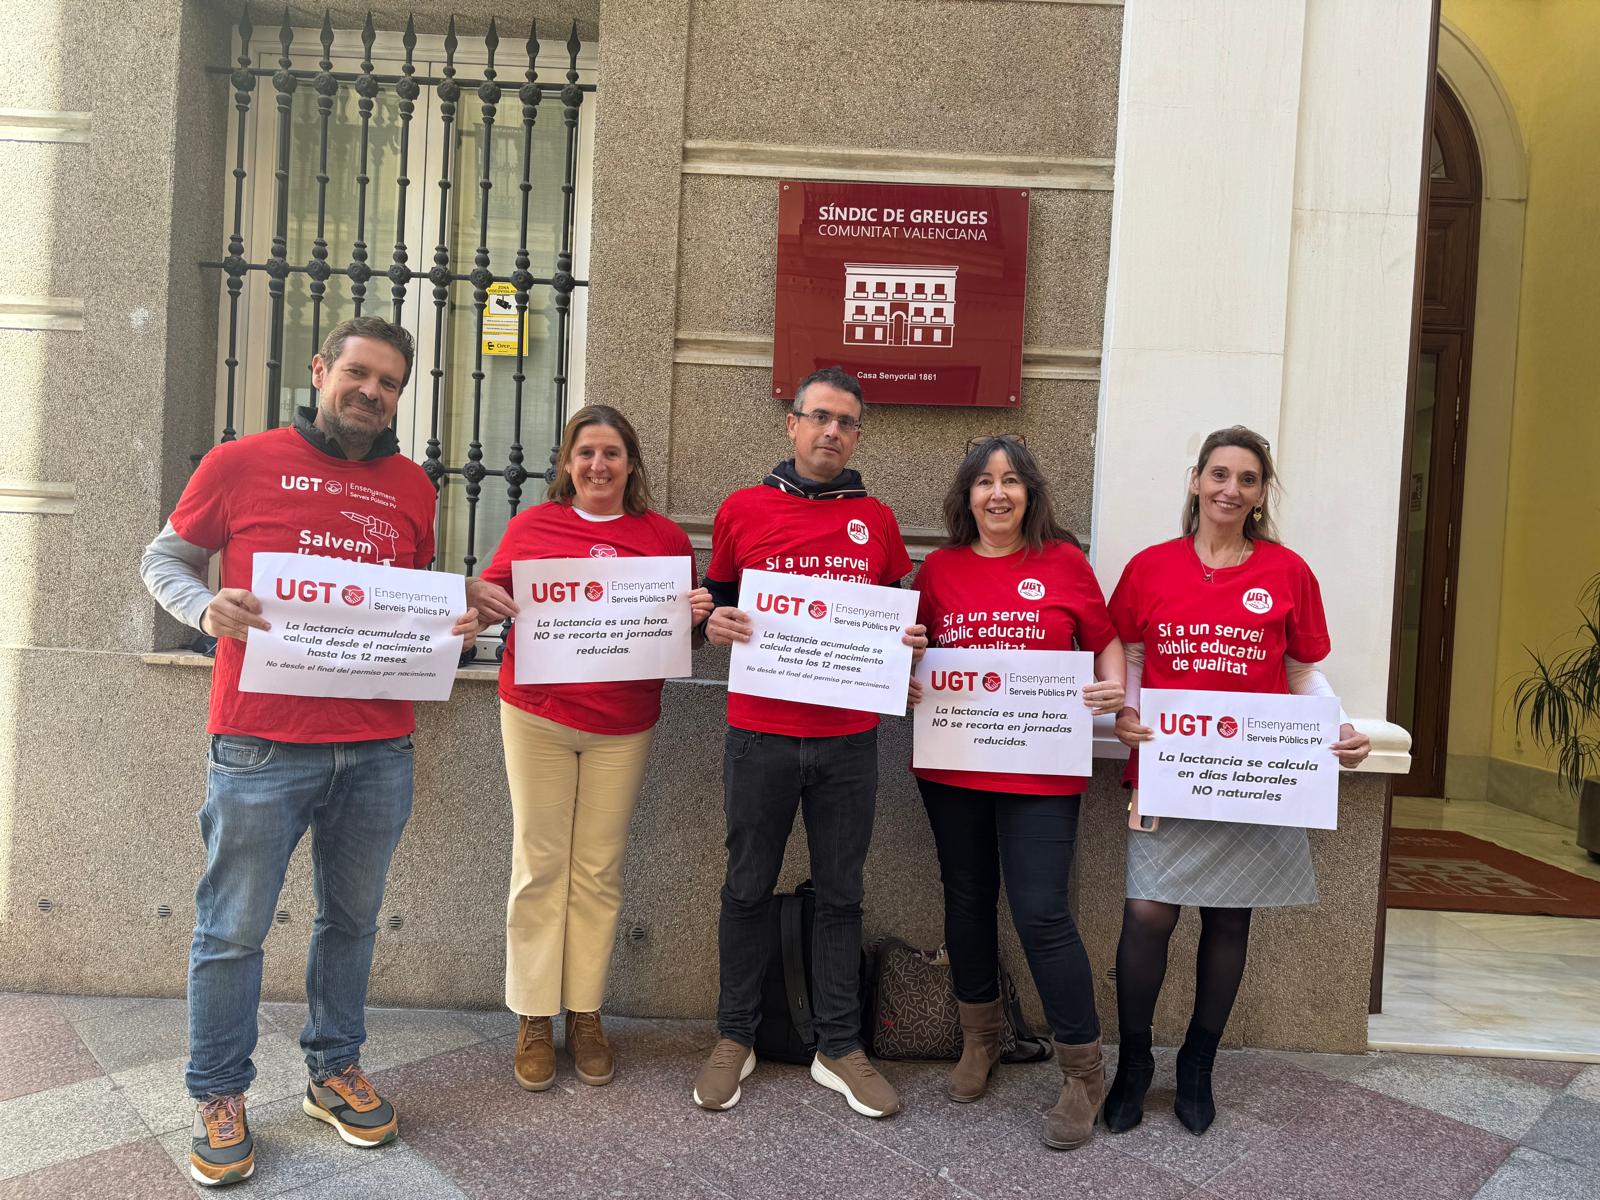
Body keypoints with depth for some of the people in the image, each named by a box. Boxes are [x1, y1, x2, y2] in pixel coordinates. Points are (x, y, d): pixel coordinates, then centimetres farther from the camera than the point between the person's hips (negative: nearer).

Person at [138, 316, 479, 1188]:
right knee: (234, 928, 7)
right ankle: (218, 1097, 26)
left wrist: (456, 622, -2)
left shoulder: (411, 486, 9)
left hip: (378, 747, 4)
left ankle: (335, 1069, 34)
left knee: (352, 918, 16)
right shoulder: (239, 464, 0)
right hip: (262, 743, -3)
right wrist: (206, 605, -12)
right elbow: (164, 558, 8)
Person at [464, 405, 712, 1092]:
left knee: (599, 869, 8)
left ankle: (585, 1014, 22)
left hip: (623, 727, 1)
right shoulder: (531, 525, 4)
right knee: (540, 865, 5)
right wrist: (477, 598, -13)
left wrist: (696, 617, -11)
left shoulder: (665, 538, 5)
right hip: (537, 716, 0)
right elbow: (495, 599, 9)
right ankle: (534, 1018, 18)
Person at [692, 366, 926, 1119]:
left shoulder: (876, 521, 8)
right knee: (748, 888, 10)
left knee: (840, 893, 10)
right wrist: (714, 624, -10)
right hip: (760, 735, -1)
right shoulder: (743, 509, 3)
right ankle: (735, 1039, 27)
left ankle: (839, 1048, 24)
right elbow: (717, 599, 12)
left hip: (849, 739, 1)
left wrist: (910, 643, -4)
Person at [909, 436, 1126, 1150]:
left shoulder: (1063, 562, 1)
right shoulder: (940, 568, 7)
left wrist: (1114, 686, -11)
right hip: (951, 765, 3)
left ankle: (1083, 1073, 13)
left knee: (1041, 913, -6)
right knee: (967, 899, 15)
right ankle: (980, 1037, 38)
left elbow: (1105, 640, 8)